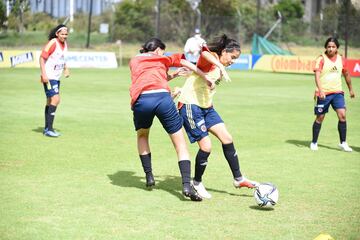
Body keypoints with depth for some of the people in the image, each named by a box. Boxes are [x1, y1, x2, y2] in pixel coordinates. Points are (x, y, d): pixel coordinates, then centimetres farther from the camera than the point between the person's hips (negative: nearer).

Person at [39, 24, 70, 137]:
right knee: (55, 99, -18)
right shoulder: (52, 43, -15)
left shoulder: (64, 44, 10)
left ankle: (47, 129, 20)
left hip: (56, 77, 9)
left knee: (50, 102, 13)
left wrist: (66, 69, 11)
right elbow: (42, 58, -16)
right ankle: (49, 129, -16)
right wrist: (44, 74, -23)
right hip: (49, 77, -9)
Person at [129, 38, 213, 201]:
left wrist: (170, 76, 42)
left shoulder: (133, 61, 31)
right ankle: (187, 185, -9)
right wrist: (206, 78, 21)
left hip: (141, 100, 2)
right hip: (163, 97, -2)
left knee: (142, 135, 31)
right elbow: (186, 63, 19)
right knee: (180, 144, 5)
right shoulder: (163, 59, 26)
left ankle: (149, 176, 25)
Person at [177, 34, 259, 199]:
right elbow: (204, 53, -39)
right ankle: (197, 183, 12)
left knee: (227, 138, 4)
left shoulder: (219, 69, 14)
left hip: (206, 107, 9)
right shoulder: (211, 58, -13)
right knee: (206, 146, -10)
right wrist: (221, 67, -52)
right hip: (191, 106, -9)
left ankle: (238, 178, 16)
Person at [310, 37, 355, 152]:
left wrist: (351, 89, 26)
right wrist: (320, 90, -33)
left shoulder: (341, 59, 6)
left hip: (337, 92, 3)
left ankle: (343, 143, 0)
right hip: (323, 93, -3)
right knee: (320, 118, 4)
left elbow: (346, 74, 21)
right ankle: (314, 143, 19)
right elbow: (317, 76, -19)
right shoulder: (321, 59, -9)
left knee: (342, 115, -9)